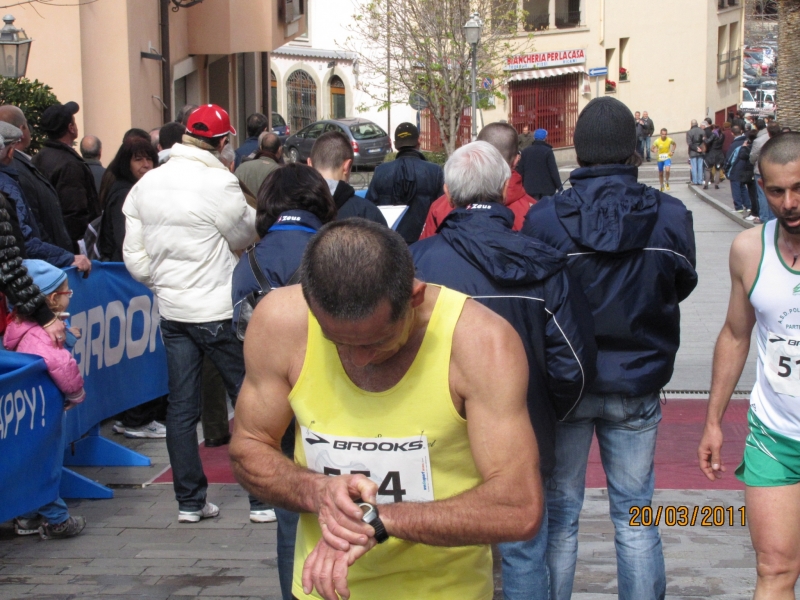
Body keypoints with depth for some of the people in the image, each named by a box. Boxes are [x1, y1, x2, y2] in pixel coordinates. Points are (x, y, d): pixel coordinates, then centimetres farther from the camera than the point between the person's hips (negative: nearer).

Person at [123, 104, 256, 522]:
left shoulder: (146, 185, 3)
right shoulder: (219, 184, -16)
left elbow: (134, 256, 6)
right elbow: (245, 234, 0)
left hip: (172, 311, 6)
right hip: (218, 310, -6)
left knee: (181, 406, 9)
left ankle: (189, 500, 13)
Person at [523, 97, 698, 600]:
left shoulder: (544, 218, -15)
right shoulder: (670, 216, -12)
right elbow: (683, 284, 4)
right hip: (636, 387, 1)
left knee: (559, 513, 12)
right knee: (635, 515, 13)